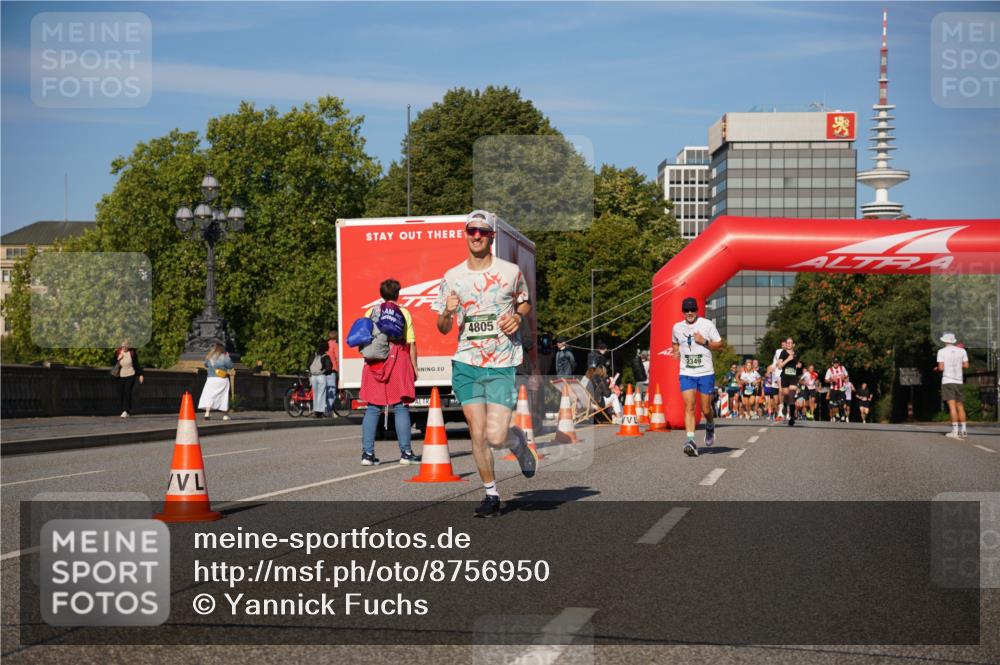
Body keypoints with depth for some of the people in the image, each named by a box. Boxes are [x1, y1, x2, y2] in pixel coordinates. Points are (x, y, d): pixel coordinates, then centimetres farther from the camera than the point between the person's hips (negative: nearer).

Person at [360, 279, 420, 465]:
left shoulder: (371, 312, 10)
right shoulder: (404, 313, 3)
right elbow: (411, 344, 0)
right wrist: (414, 367, 5)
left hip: (374, 364, 2)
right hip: (398, 362, -2)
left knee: (372, 408, 4)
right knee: (401, 408, 0)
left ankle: (367, 453, 0)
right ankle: (406, 453, -3)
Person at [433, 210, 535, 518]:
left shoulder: (510, 271, 0)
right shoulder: (452, 277, 4)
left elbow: (526, 302, 18)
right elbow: (443, 329, 9)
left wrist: (518, 317, -4)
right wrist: (447, 313, -14)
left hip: (503, 365, -2)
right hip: (466, 364, 2)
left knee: (496, 436, -13)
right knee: (477, 434, -2)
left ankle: (518, 441, 24)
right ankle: (491, 495, 15)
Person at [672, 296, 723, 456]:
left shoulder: (707, 324, -2)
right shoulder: (677, 327, 8)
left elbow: (719, 345, 1)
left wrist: (705, 342, -15)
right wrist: (676, 350, 6)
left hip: (706, 373, -2)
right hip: (686, 373, 2)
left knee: (706, 410, 5)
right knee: (689, 407, -14)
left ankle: (710, 427, 38)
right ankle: (690, 441, -19)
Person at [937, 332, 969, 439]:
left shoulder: (942, 351, -2)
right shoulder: (962, 350, 8)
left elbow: (941, 368, -8)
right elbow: (966, 365, 7)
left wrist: (937, 368, 14)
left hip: (947, 381, -4)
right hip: (959, 381, 4)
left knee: (952, 406, -9)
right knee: (960, 406, 10)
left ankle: (955, 431, -15)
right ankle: (963, 430, 9)